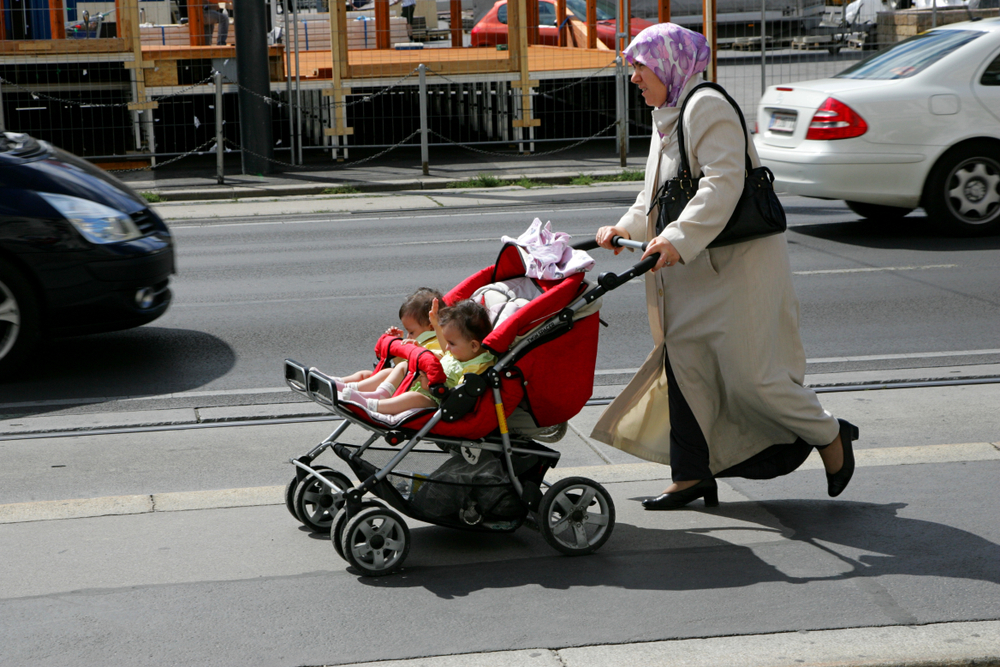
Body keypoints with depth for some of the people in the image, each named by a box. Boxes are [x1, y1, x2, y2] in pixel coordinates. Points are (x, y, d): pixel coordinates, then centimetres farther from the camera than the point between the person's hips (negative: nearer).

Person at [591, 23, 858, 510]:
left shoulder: (708, 107, -13)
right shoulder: (667, 118, 17)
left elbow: (723, 182, -25)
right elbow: (658, 194, 23)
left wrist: (679, 238, -34)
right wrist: (627, 229, 7)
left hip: (740, 263, -9)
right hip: (695, 269, 10)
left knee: (747, 371, -7)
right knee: (684, 362, 6)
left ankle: (830, 436, 14)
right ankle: (691, 475, 13)